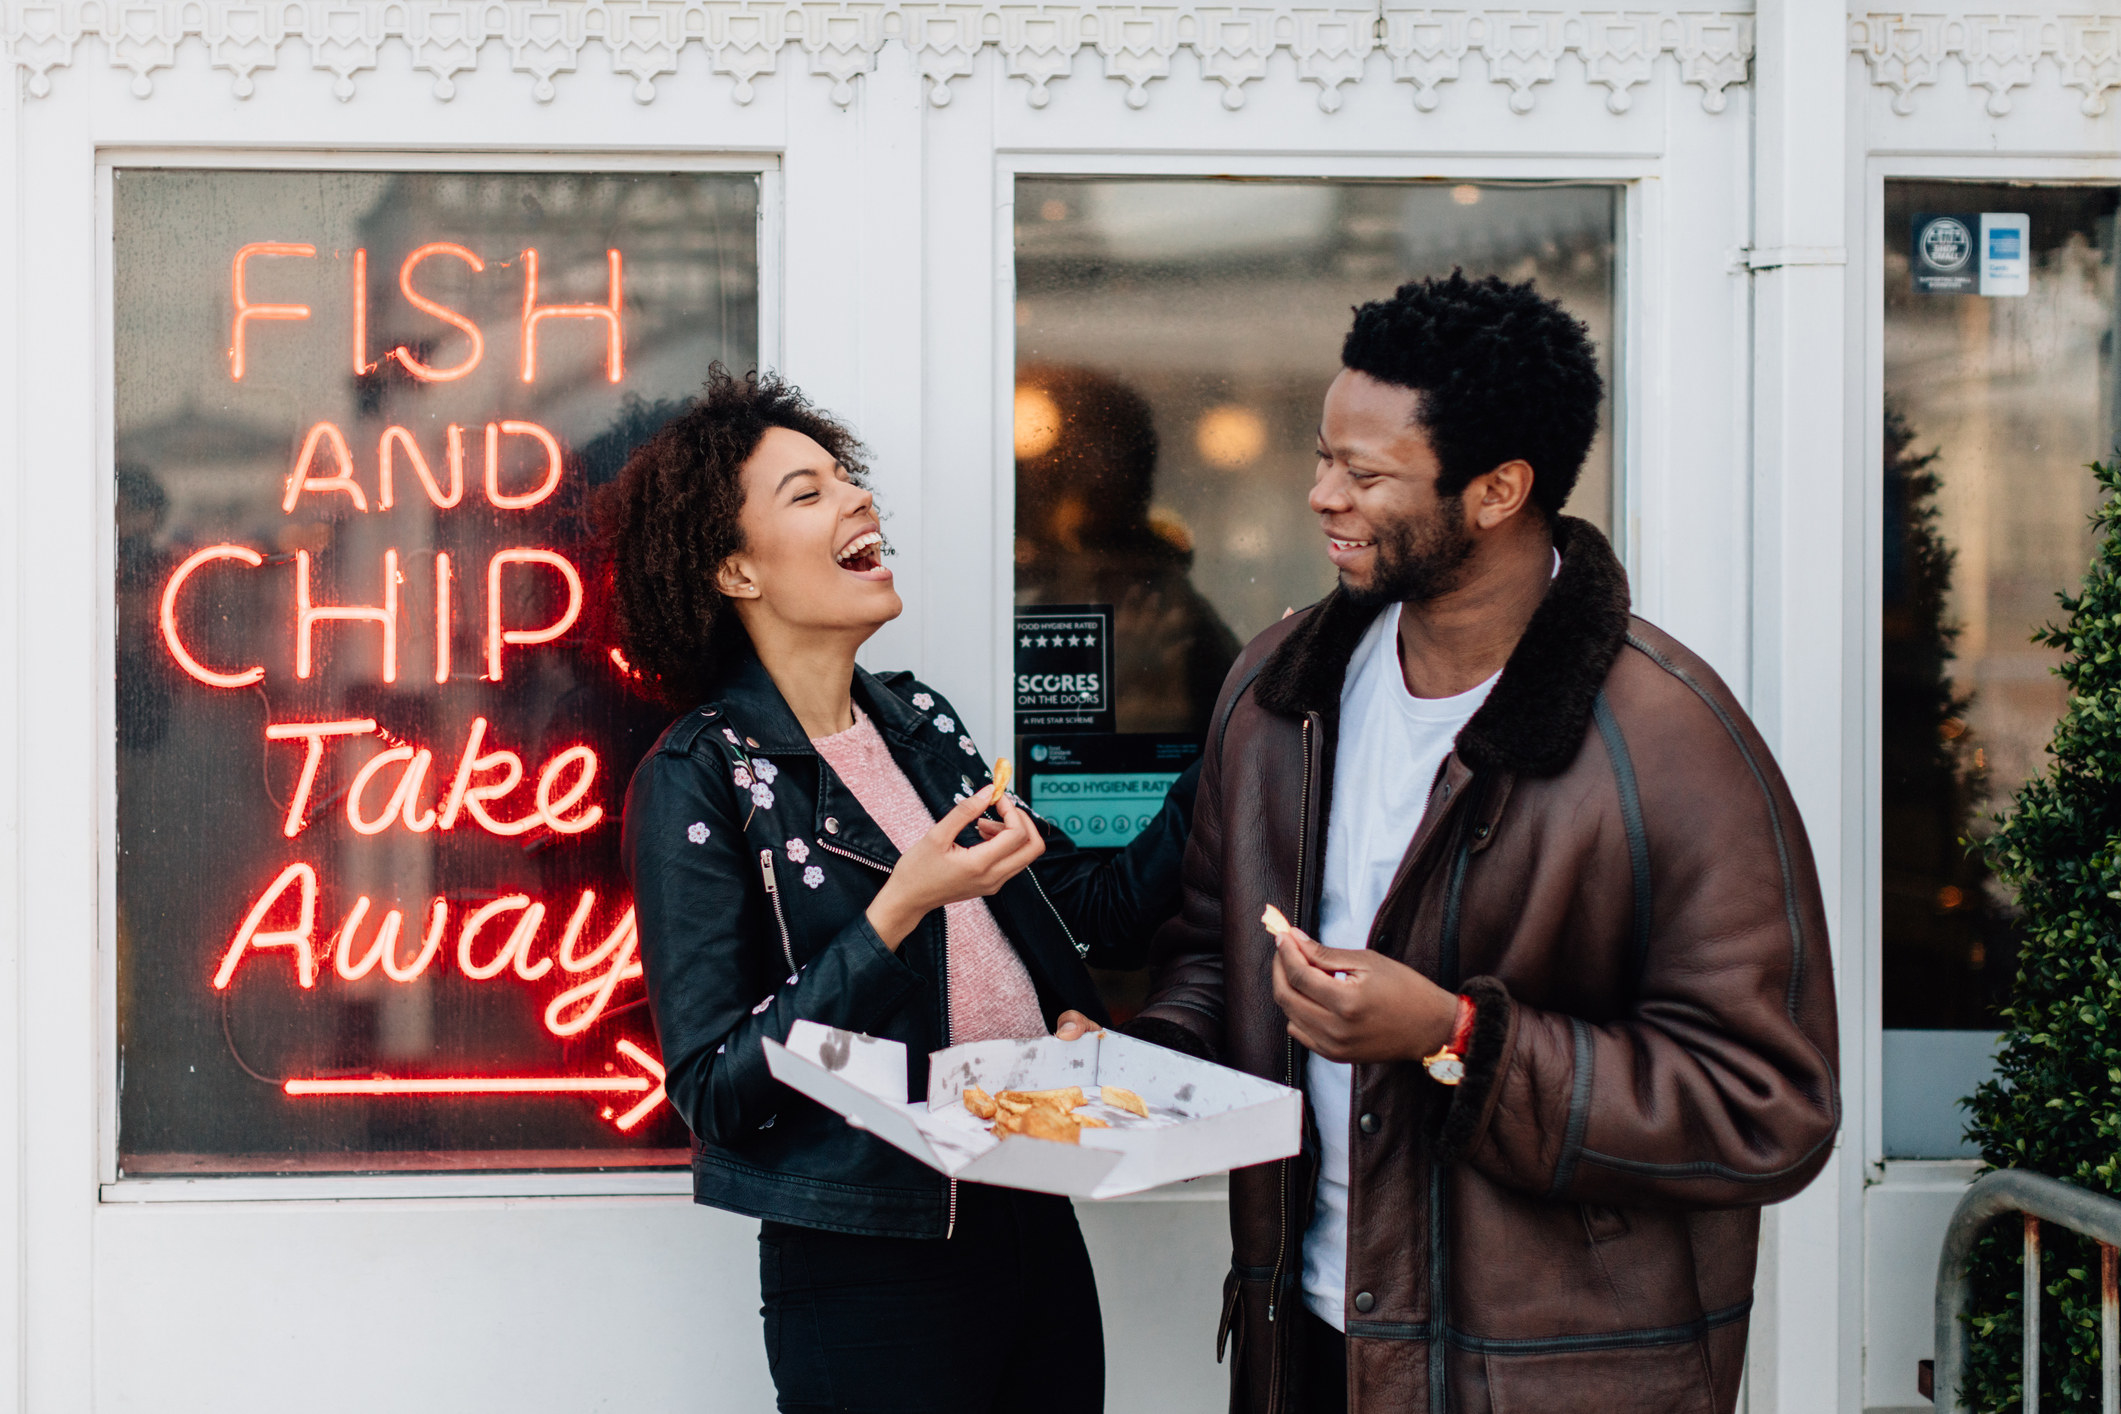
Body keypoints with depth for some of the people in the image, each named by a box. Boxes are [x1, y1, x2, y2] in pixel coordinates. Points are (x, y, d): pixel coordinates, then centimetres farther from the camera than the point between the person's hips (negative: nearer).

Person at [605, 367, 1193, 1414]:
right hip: (872, 1276, -6)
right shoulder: (696, 784, -11)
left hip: (1035, 1226, 7)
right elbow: (714, 1091, -17)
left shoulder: (919, 723, 9)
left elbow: (1099, 911, 12)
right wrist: (902, 909, -23)